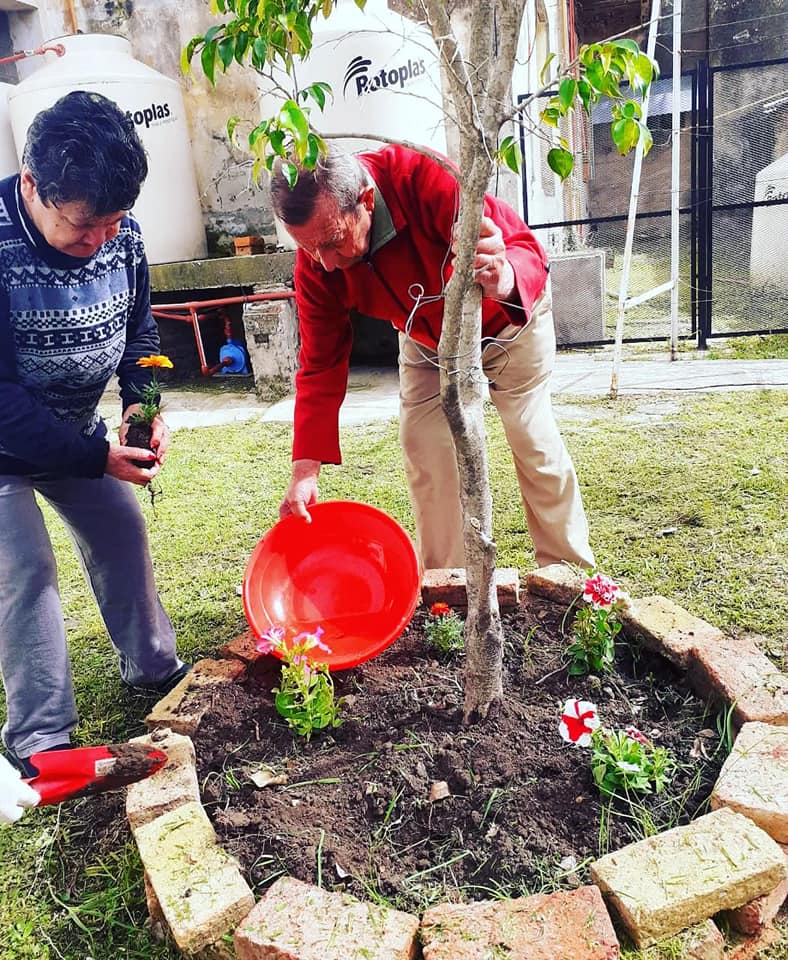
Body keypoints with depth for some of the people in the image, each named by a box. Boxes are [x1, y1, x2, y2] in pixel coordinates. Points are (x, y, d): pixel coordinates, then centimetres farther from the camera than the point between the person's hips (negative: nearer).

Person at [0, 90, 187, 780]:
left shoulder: (121, 233, -13)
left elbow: (137, 327, 4)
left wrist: (142, 400, -14)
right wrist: (95, 457, -29)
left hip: (76, 431, 6)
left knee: (122, 533, 11)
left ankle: (153, 668, 32)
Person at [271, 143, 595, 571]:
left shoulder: (425, 178, -40)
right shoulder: (316, 262, -26)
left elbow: (526, 249, -41)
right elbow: (321, 364, -19)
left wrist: (503, 278, -67)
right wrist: (305, 469, -26)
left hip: (509, 317, -3)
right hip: (427, 341, 3)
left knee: (534, 439, 1)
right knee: (422, 448, -5)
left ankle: (570, 568, 21)